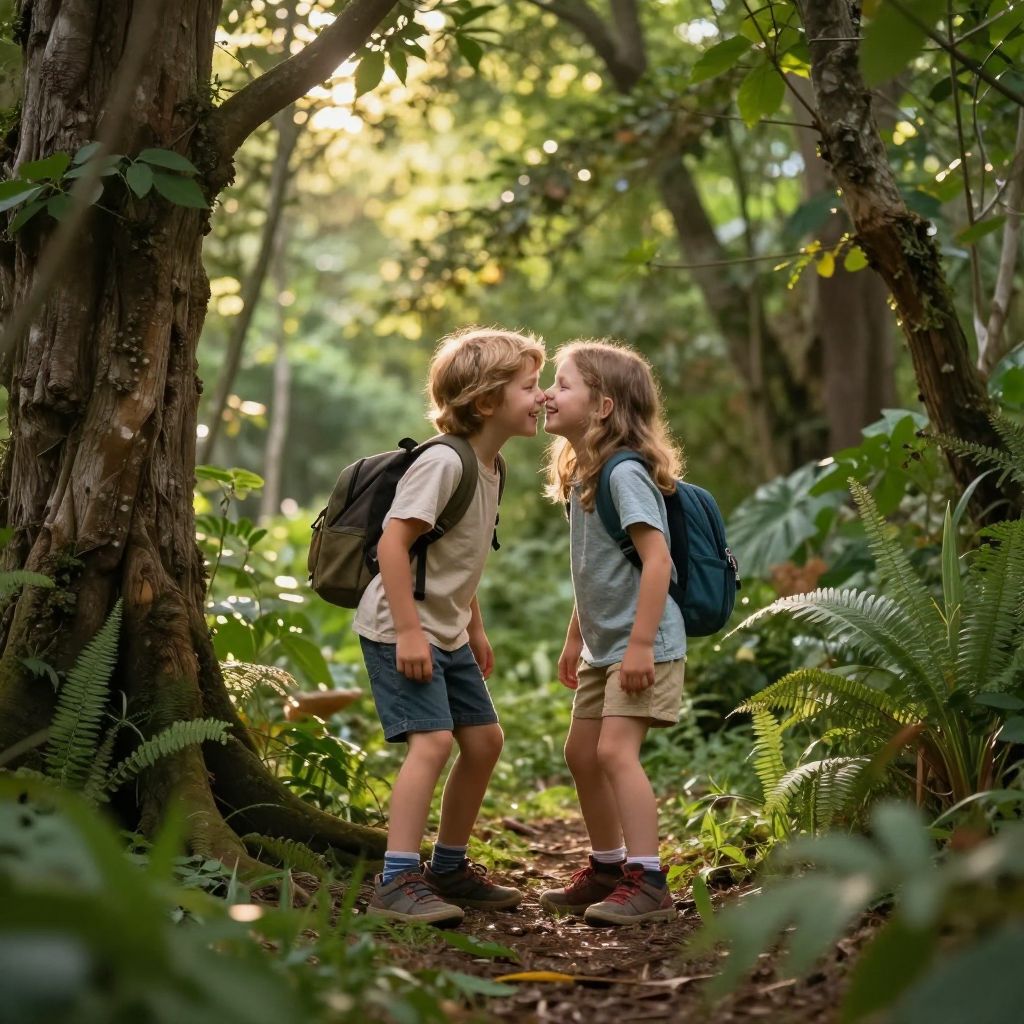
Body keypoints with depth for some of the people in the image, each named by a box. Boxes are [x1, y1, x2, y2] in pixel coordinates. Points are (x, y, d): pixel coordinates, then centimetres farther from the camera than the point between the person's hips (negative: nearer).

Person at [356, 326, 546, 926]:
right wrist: (409, 630, -27)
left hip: (447, 633, 10)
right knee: (432, 740, -20)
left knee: (484, 740, 12)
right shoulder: (443, 462, -20)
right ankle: (397, 881, -15)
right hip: (402, 630, -10)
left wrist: (475, 628, 21)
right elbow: (393, 542, -25)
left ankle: (449, 868, 26)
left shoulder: (491, 467, 9)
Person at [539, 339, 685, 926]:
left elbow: (657, 560, -24)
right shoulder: (581, 474, 10)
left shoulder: (626, 474, -19)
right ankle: (608, 870, 28)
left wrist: (640, 644, -27)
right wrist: (576, 638, 22)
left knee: (615, 750, -17)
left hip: (643, 644, -10)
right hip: (604, 645, 10)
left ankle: (648, 883, -12)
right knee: (582, 753, 14)